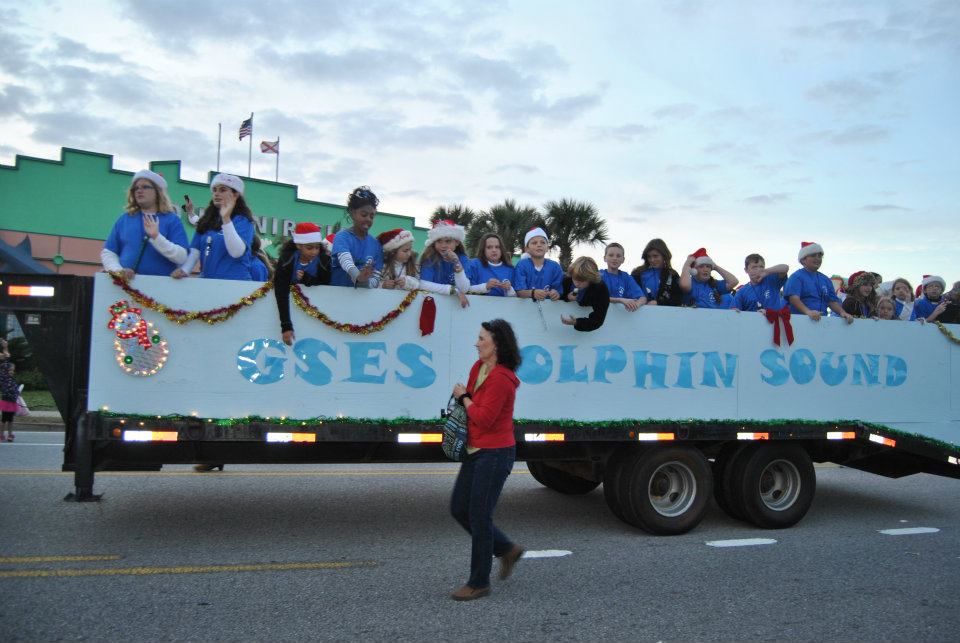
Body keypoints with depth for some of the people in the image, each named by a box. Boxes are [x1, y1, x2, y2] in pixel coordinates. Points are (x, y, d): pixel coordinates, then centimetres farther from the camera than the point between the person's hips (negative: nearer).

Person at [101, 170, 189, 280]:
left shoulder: (172, 220, 5)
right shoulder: (124, 219, 15)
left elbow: (181, 258, -7)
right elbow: (107, 252, 13)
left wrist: (156, 237, -16)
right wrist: (118, 270, -4)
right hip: (126, 281, 2)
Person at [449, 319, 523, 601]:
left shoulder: (501, 378, -21)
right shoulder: (479, 367, 7)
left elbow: (483, 418, -22)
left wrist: (464, 397, -9)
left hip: (495, 454, -10)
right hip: (476, 451, 10)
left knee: (479, 517, -1)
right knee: (459, 509, 15)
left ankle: (479, 583, 15)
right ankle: (506, 550, 30)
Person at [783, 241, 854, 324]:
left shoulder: (826, 280, 21)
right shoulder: (796, 277, 1)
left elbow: (832, 301, 19)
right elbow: (793, 298, -13)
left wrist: (842, 312, -1)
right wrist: (808, 312, -28)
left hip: (821, 321, 5)